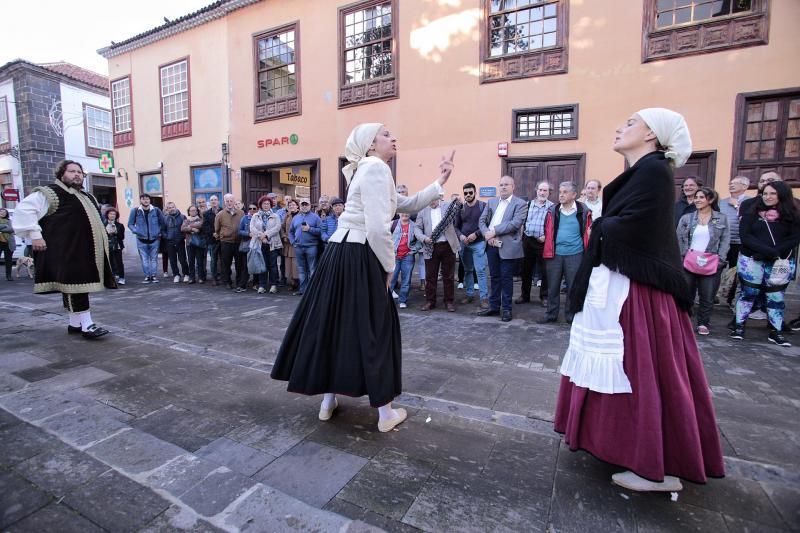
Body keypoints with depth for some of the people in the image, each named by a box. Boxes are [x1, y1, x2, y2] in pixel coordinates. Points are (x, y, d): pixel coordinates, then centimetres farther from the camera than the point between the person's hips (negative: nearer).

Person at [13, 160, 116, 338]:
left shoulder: (87, 197, 21)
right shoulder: (50, 193, -4)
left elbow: (92, 221, 32)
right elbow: (24, 209, -10)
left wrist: (102, 241, 22)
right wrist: (35, 235, -16)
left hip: (86, 251, 8)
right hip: (67, 252, -8)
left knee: (82, 284, 12)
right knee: (75, 284, -9)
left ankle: (75, 323, 22)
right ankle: (86, 324, -8)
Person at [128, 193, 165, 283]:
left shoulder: (156, 210, 0)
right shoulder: (135, 211, 0)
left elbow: (162, 222, 9)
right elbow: (130, 224, 6)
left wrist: (159, 232, 1)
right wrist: (136, 231, -10)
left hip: (154, 239, 0)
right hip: (141, 240, 0)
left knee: (154, 258, 5)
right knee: (144, 259, 3)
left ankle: (154, 276, 11)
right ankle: (147, 276, 11)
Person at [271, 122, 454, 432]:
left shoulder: (368, 170, 22)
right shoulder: (376, 168, -10)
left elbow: (408, 205, 23)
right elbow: (377, 228, -21)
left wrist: (440, 182, 19)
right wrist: (389, 267, -8)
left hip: (341, 253, 10)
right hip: (357, 257, -10)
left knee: (334, 323, 14)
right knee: (374, 330, 1)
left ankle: (328, 402, 29)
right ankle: (386, 414, 16)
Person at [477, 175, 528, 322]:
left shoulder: (520, 204, -4)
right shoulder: (491, 201, 13)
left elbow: (515, 223, -17)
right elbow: (482, 220, 8)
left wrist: (494, 231, -18)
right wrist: (487, 234, -11)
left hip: (508, 247, -5)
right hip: (492, 246, 5)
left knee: (506, 279, 3)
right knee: (495, 277, 13)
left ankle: (506, 309, 15)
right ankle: (494, 306, 24)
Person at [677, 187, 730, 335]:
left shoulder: (722, 219, 6)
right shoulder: (686, 218, 4)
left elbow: (725, 240, 3)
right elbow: (679, 240, 3)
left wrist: (720, 259, -7)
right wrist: (683, 257, -6)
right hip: (688, 262, 0)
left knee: (707, 296, 6)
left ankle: (703, 323, 19)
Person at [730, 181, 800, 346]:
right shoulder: (752, 212, 2)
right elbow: (745, 235, -7)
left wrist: (776, 253, -17)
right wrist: (768, 251, -17)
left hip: (780, 262, 1)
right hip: (752, 260, -1)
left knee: (776, 297, 6)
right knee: (748, 294, 3)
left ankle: (775, 332, 14)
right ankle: (739, 326, 12)